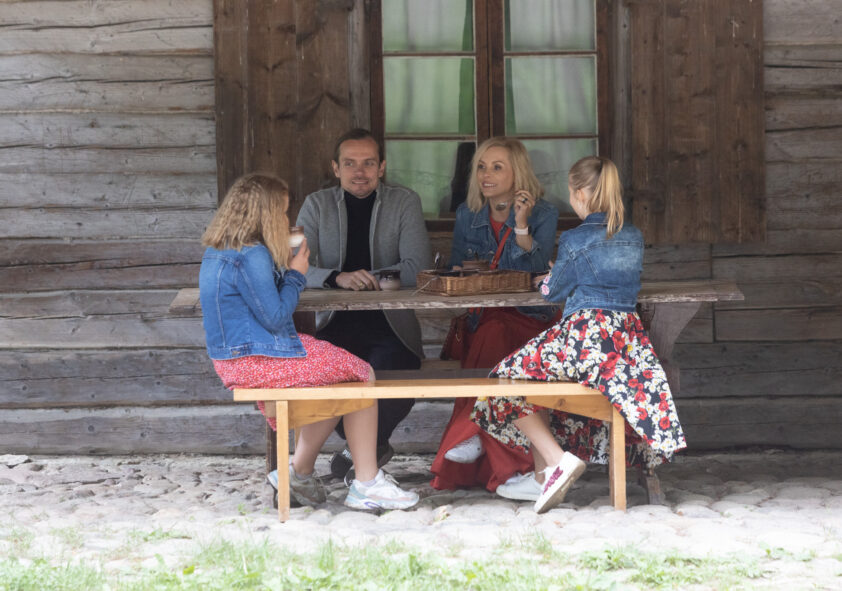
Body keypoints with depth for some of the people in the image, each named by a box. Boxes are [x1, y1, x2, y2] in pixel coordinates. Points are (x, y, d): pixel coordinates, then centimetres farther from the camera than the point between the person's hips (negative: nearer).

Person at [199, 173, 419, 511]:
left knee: (341, 371, 22)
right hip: (256, 361, -10)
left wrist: (285, 267, 12)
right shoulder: (251, 255, -19)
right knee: (362, 375, 0)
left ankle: (300, 471, 20)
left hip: (232, 361, 10)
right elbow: (275, 318, -18)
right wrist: (295, 275, -5)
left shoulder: (216, 252, 11)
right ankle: (367, 484, 3)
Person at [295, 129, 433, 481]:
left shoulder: (405, 203, 5)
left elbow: (418, 268, -7)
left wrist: (364, 280, -18)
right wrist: (337, 278, -26)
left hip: (390, 324, -1)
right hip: (336, 324, 2)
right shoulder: (317, 205, 8)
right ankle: (374, 448, 2)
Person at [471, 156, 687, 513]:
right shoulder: (634, 237, 12)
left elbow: (554, 291, 5)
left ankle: (556, 459, -10)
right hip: (630, 335, 7)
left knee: (512, 380, 6)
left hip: (585, 335, -7)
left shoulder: (575, 241, -6)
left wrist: (548, 281, 29)